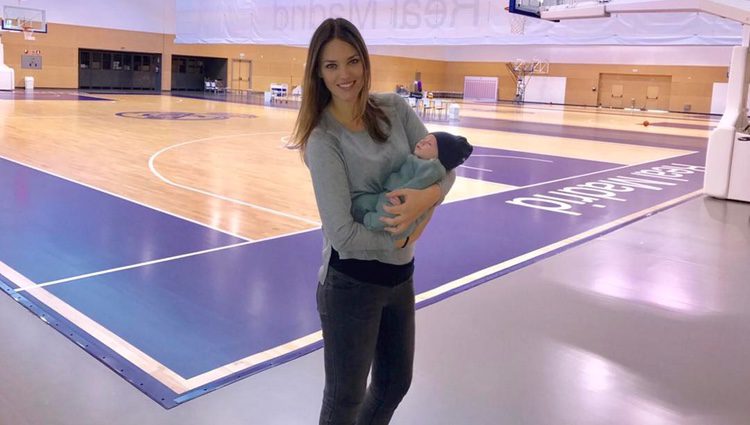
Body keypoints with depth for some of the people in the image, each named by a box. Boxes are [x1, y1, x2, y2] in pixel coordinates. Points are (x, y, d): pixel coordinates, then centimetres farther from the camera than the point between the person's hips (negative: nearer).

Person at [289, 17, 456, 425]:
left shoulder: (394, 108, -1)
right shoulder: (323, 139, -18)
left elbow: (444, 164, 0)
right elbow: (342, 234, -24)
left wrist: (428, 197, -20)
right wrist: (403, 241, -12)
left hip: (399, 276, 6)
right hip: (350, 285, -6)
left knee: (395, 385, 25)